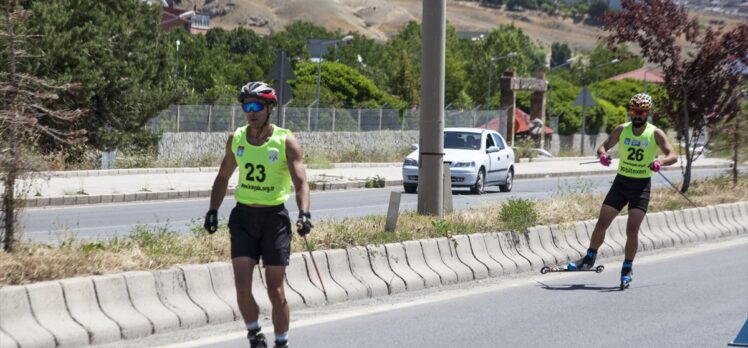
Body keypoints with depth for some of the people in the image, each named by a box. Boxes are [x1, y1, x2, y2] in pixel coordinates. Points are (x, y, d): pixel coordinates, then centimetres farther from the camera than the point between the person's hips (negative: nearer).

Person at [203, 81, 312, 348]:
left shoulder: (286, 141, -7)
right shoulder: (236, 139, 5)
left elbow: (300, 181, -13)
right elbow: (223, 177, 17)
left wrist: (304, 213, -29)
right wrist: (213, 210, 7)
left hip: (275, 217, -3)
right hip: (243, 217, 3)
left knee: (275, 290, -1)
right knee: (242, 286, -8)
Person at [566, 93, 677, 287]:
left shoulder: (655, 134, -6)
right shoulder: (621, 130, 1)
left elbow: (673, 156, -12)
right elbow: (604, 146, 8)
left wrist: (661, 161, -34)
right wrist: (602, 154, -17)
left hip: (642, 186, -3)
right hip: (621, 182, 3)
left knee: (632, 229, -11)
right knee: (601, 224, 2)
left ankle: (627, 269, 4)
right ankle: (589, 260, 20)